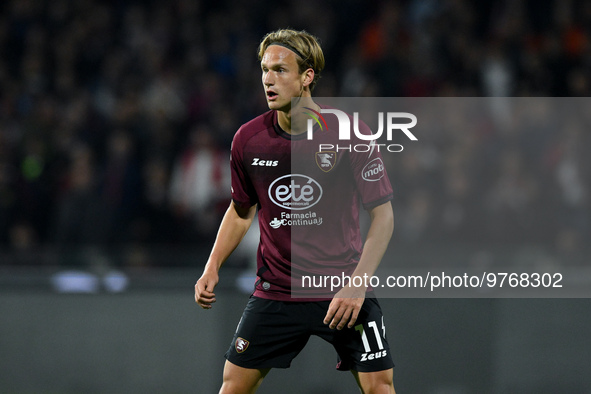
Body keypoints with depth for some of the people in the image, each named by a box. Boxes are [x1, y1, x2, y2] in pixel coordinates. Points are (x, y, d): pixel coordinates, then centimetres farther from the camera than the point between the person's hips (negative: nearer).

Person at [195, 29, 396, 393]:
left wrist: (357, 284, -18)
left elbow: (383, 213, -9)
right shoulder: (248, 139, -2)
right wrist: (212, 267, 3)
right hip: (275, 291, 2)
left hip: (344, 291, -2)